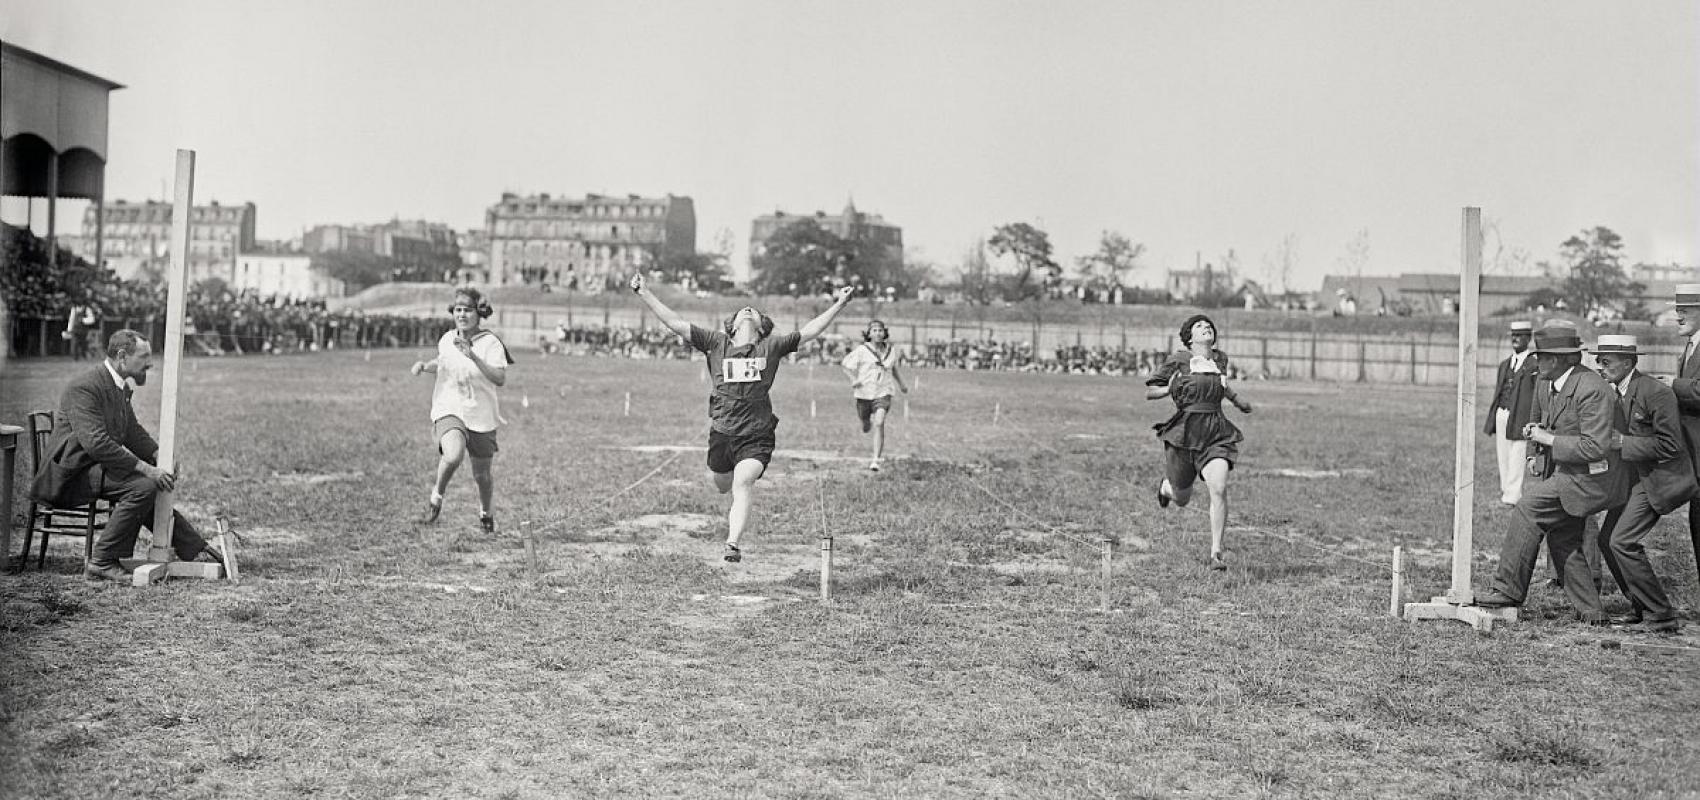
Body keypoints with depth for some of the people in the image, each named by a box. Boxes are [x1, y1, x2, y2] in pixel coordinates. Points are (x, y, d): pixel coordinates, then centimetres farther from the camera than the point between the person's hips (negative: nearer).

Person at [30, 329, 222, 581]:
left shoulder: (120, 387, 10)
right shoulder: (85, 387, -20)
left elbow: (133, 432, 16)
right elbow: (96, 443, -29)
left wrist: (158, 456, -4)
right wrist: (146, 469, -29)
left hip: (96, 468, 10)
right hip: (72, 474, -10)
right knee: (143, 486, -24)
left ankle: (195, 550, 17)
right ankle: (102, 562, -18)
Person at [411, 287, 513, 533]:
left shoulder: (490, 343, -11)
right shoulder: (447, 339, 4)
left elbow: (500, 378, -25)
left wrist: (473, 357, -33)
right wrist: (425, 365, 6)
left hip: (482, 417, -1)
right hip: (449, 411, 1)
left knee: (482, 475, 11)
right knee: (453, 455, -30)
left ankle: (485, 512, 42)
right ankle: (437, 497, -3)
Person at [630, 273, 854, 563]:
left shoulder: (771, 347, 5)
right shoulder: (715, 343, 6)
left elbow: (809, 331, 9)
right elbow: (674, 322, 4)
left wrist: (837, 305, 6)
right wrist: (644, 294, 2)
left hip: (757, 435, -2)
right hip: (722, 432, 2)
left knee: (744, 482, -22)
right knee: (723, 486, 19)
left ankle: (733, 544, -26)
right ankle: (741, 507, 55)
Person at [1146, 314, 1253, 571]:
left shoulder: (1221, 359, 12)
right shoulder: (1178, 360, -2)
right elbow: (1149, 392, 3)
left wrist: (1237, 400, 34)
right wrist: (1171, 388, -13)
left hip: (1216, 433, 2)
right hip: (1184, 432, -2)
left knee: (1219, 489, -19)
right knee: (1181, 498, 11)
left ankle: (1216, 552, -11)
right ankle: (1167, 486, 49)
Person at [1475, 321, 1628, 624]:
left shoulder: (1591, 390, -21)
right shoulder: (1545, 387, 8)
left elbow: (1595, 447, -26)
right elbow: (1538, 421, 29)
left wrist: (1549, 439, -21)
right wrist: (1535, 455, 11)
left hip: (1590, 477, -10)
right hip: (1563, 474, 10)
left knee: (1528, 506, -20)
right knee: (1562, 541, 9)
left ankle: (1508, 589, -15)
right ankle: (1591, 612, 17)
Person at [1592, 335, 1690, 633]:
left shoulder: (1656, 392, -19)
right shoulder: (1612, 393, 7)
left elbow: (1669, 445, -20)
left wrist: (1623, 442, -21)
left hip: (1658, 479, -9)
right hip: (1633, 479, 9)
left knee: (1623, 542, -16)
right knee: (1607, 541, 6)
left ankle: (1661, 616, -6)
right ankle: (1641, 608, 18)